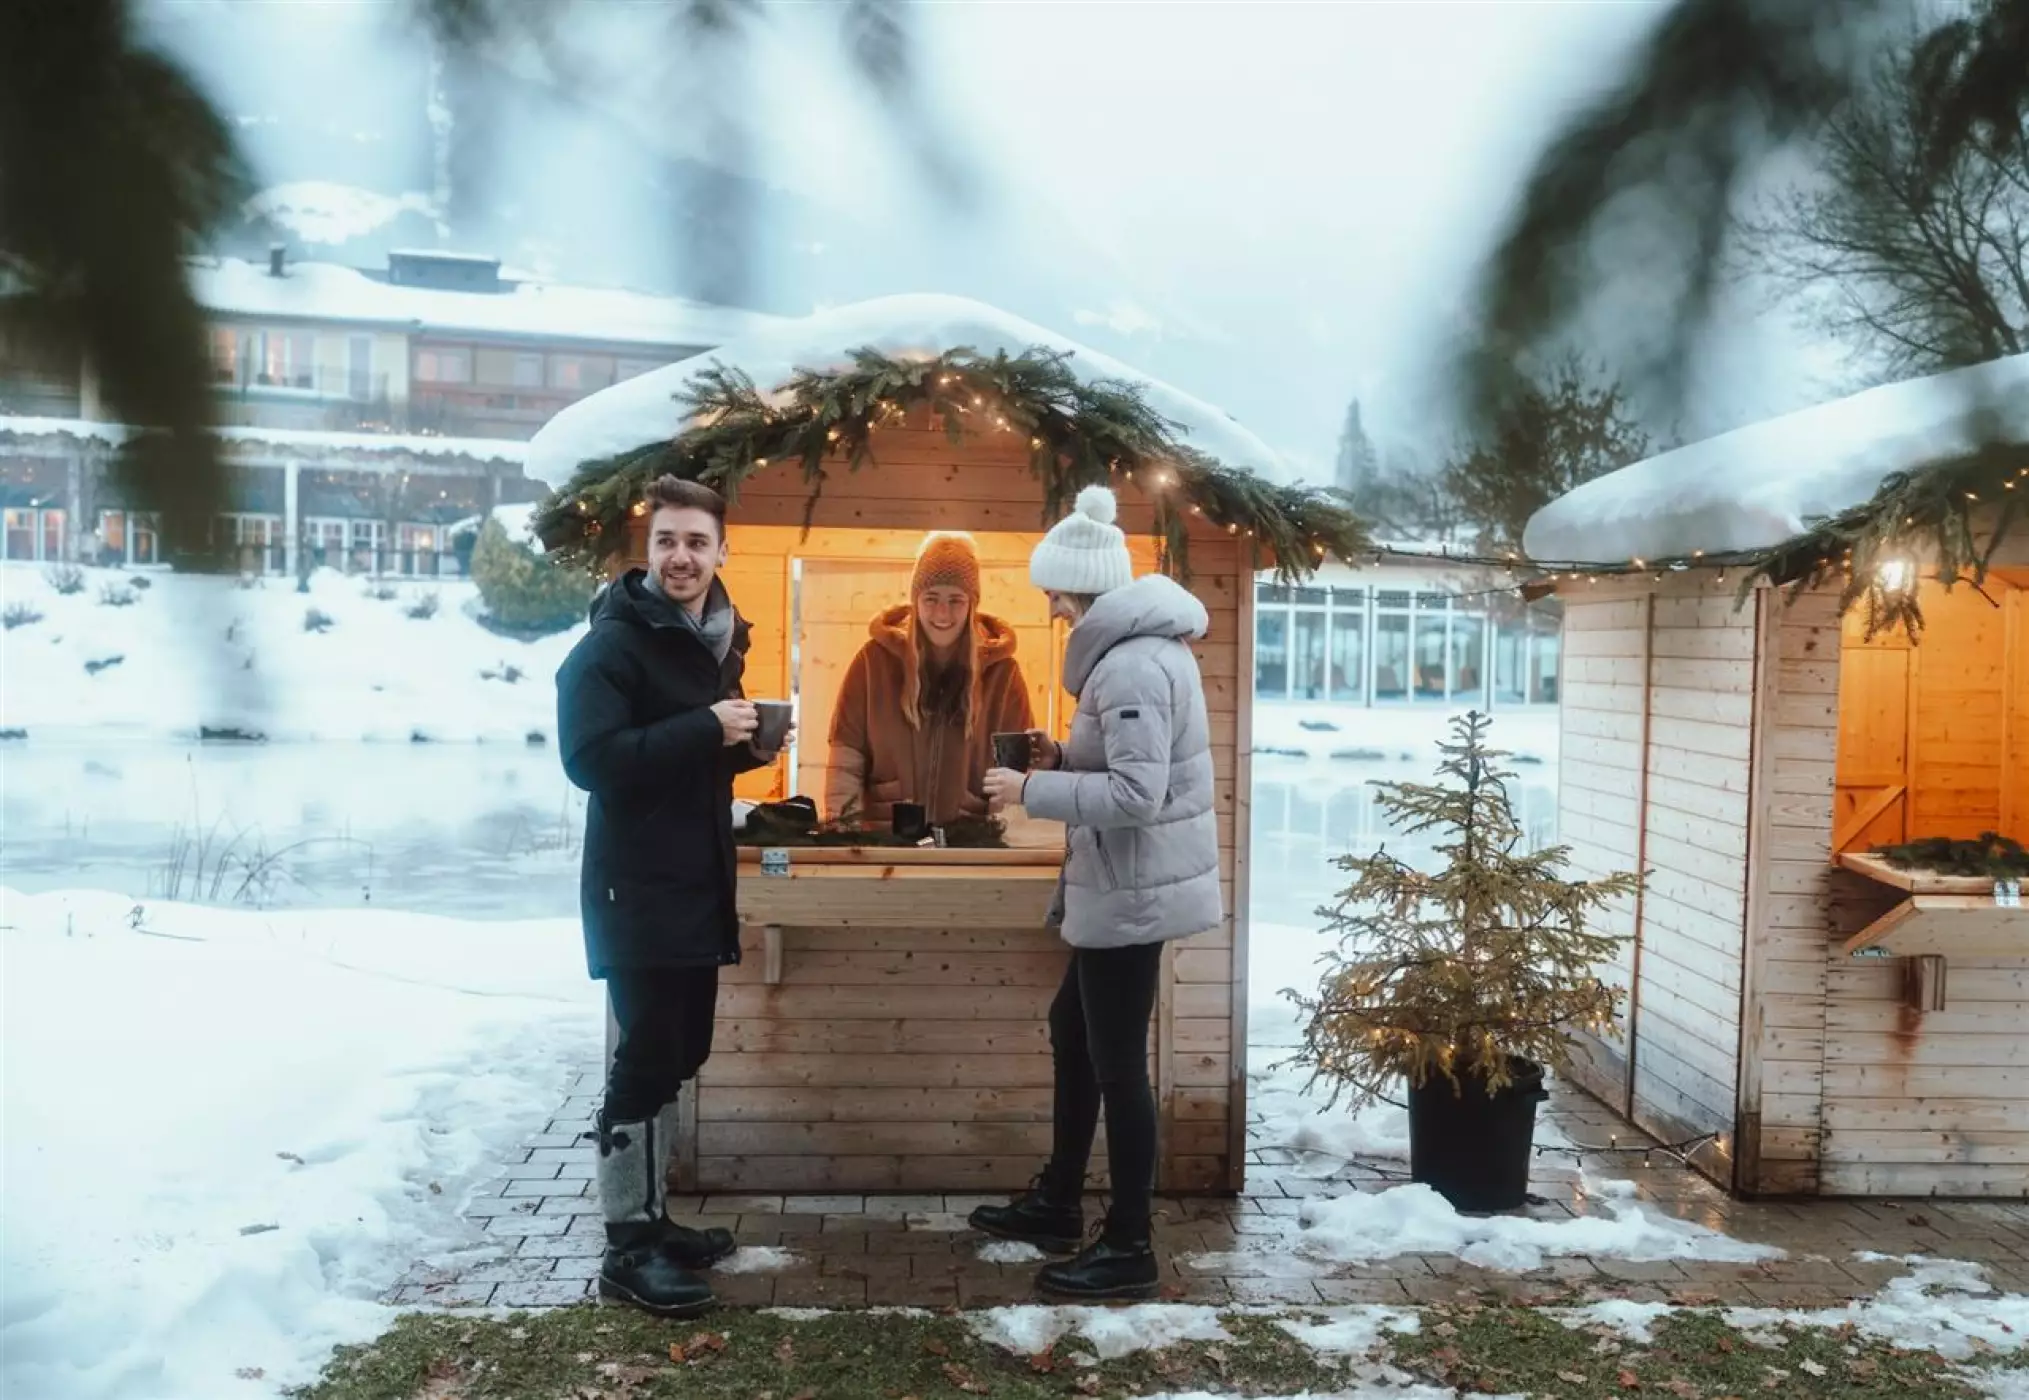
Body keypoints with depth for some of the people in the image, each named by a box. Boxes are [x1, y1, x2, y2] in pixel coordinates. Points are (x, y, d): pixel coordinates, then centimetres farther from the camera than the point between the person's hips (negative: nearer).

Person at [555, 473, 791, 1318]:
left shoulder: (718, 638, 14)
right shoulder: (612, 643, -13)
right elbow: (590, 757, -25)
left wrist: (748, 741, 3)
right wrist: (705, 730, -26)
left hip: (697, 885, 9)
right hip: (638, 890, -9)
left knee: (676, 1056, 15)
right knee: (647, 1061, -5)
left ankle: (650, 1218, 28)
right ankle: (626, 1248, 5)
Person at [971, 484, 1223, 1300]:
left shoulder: (1132, 665, -21)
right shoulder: (1140, 647, 12)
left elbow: (1136, 795, -28)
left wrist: (1032, 790, -20)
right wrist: (1063, 759, 7)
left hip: (1133, 891, -11)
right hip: (1125, 885, 11)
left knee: (1117, 1061, -1)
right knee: (1072, 1028, 21)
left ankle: (1129, 1249, 12)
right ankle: (1058, 1203, 35)